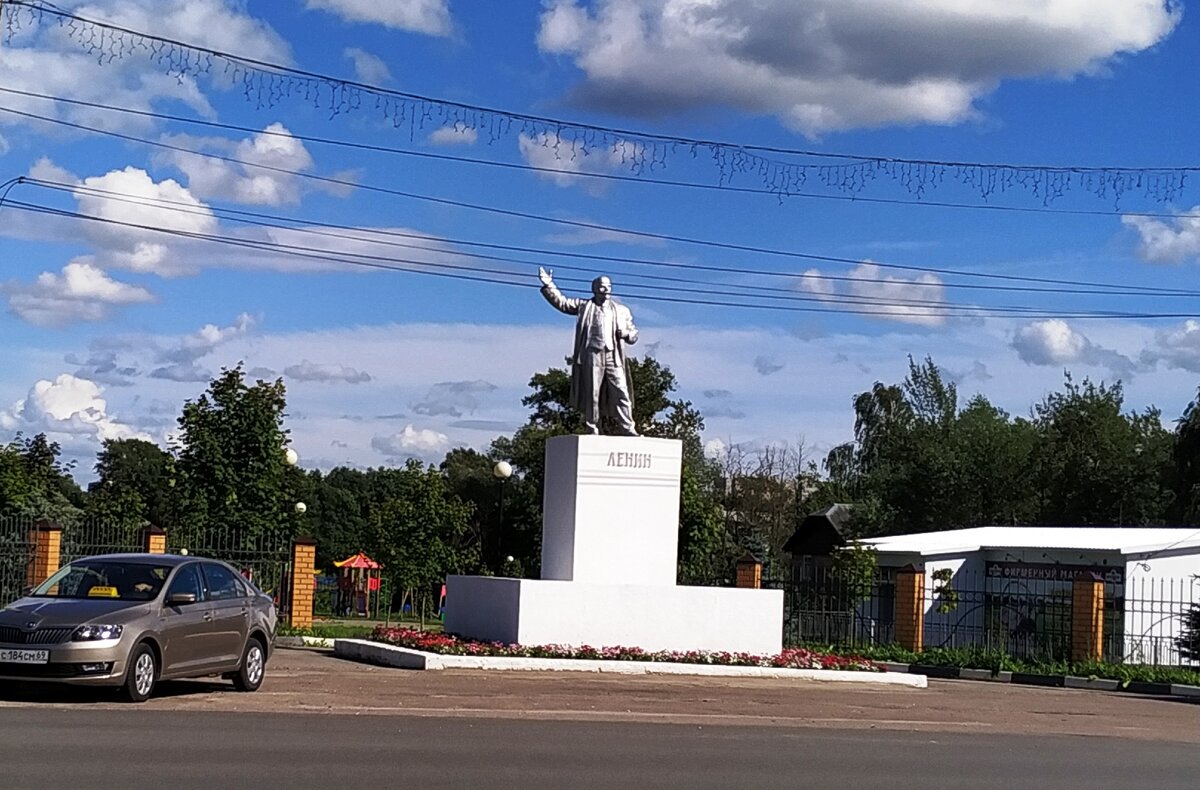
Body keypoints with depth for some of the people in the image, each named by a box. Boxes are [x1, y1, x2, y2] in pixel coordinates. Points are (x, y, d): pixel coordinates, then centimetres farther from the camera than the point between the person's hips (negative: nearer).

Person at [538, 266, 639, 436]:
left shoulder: (621, 310, 19)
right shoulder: (584, 306, 13)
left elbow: (634, 334, 21)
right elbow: (562, 302, 7)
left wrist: (626, 334, -2)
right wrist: (548, 285, -4)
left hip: (614, 357, 2)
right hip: (592, 355, -1)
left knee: (621, 392, -7)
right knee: (591, 394, -1)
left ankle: (627, 429, -8)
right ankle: (592, 429, 2)